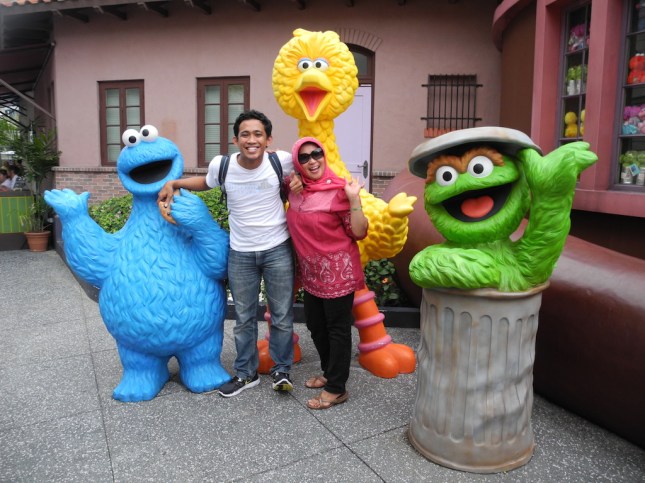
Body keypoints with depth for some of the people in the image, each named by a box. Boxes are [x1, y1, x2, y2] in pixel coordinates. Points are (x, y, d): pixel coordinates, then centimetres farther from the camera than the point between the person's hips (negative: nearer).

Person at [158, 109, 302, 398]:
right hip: (240, 254, 1)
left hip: (278, 250, -1)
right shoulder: (221, 165, -10)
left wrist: (298, 179, -10)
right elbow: (205, 182, 14)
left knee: (282, 316, 9)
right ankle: (246, 373, 33)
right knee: (244, 318, 14)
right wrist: (173, 183, 2)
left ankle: (281, 370, 30)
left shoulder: (281, 161, -13)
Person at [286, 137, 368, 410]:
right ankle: (329, 372, 39)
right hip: (311, 273, 7)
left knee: (337, 329, 4)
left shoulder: (339, 190, -16)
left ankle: (336, 389, 17)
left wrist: (354, 198, -27)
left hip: (338, 272, -7)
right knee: (315, 325, 19)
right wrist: (291, 189, 5)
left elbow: (359, 233, -15)